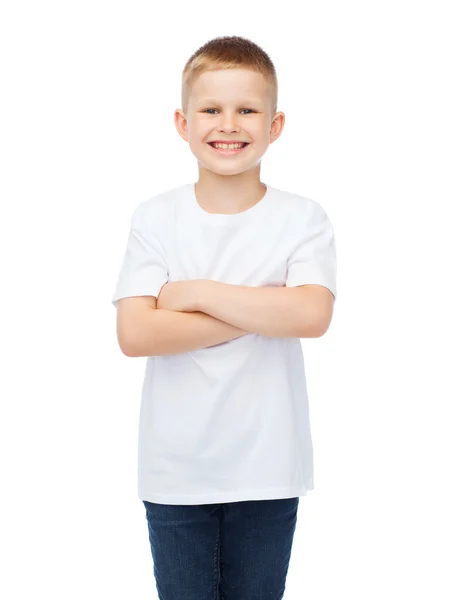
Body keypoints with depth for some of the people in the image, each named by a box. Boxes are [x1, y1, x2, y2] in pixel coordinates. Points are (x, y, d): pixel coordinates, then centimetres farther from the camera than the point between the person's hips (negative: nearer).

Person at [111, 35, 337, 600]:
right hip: (175, 470, 0)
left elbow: (312, 315, -22)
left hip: (267, 469, 0)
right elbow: (134, 334, -15)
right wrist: (262, 311, -18)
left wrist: (196, 293, -19)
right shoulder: (155, 218, -4)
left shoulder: (302, 219, -5)